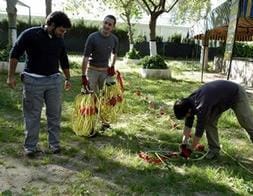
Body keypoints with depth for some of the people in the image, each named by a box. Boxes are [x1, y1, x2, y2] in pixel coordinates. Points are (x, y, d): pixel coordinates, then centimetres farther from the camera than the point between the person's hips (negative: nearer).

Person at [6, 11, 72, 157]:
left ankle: (54, 144, 19)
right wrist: (11, 76, -6)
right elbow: (15, 54, -4)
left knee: (55, 114, 6)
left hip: (54, 80, 4)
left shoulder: (59, 40, 7)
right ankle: (30, 147, 13)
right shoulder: (30, 34, -8)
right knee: (32, 115, 2)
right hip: (33, 80, -4)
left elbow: (64, 61, 19)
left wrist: (68, 79, 24)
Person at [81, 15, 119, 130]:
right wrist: (83, 76, -21)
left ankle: (104, 121, 24)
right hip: (92, 70, -3)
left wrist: (112, 66, 3)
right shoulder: (93, 37, -15)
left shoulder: (114, 39, -3)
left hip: (105, 71, 4)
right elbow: (85, 57, -17)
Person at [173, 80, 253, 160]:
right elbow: (188, 124, -5)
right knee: (209, 122, -5)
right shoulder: (189, 102, -15)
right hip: (221, 95, 7)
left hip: (236, 93, -7)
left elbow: (199, 130, -33)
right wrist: (184, 144, -5)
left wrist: (190, 149, -23)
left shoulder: (202, 106, -39)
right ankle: (214, 149, 4)